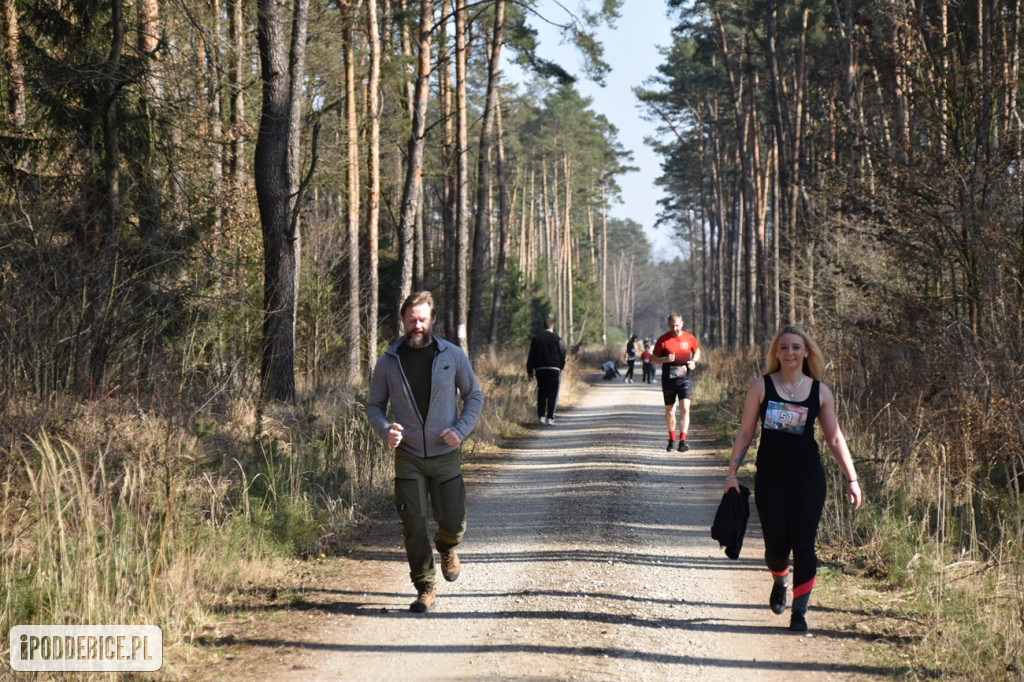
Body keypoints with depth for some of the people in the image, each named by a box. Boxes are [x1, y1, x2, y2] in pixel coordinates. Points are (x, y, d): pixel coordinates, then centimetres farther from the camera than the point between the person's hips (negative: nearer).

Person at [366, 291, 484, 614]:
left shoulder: (453, 356, -1)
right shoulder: (388, 362, 0)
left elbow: (474, 396, 7)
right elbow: (374, 405, 8)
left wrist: (461, 430, -9)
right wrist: (385, 430, -13)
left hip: (446, 455, 0)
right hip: (408, 457, 0)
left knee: (453, 523, 2)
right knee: (413, 526, -3)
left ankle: (446, 549, 38)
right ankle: (425, 588, 11)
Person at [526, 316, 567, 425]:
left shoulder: (536, 339, 4)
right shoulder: (557, 339, -4)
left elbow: (531, 356, 6)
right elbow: (562, 355, 0)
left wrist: (530, 371, 11)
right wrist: (561, 368, 14)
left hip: (540, 370, 3)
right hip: (554, 370, -3)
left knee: (541, 393, 13)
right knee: (553, 394, 0)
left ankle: (541, 416, 8)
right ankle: (550, 418, -5)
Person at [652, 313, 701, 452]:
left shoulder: (689, 338, 2)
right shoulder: (663, 340, -3)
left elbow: (697, 351, 20)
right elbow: (653, 359, 1)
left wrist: (694, 361, -1)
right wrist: (665, 359, -20)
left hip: (684, 380, 0)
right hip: (668, 381, 0)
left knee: (685, 409, -15)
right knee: (669, 411, 10)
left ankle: (682, 441, -20)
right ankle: (672, 439, 29)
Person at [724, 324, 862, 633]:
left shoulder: (820, 392, 2)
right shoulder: (761, 387, -1)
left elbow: (835, 439, 6)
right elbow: (745, 432, 3)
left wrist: (852, 479, 1)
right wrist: (732, 472, -2)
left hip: (807, 478, 0)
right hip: (769, 477, 0)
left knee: (803, 544, -5)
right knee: (776, 545, 1)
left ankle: (799, 611, 5)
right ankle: (780, 581, 36)